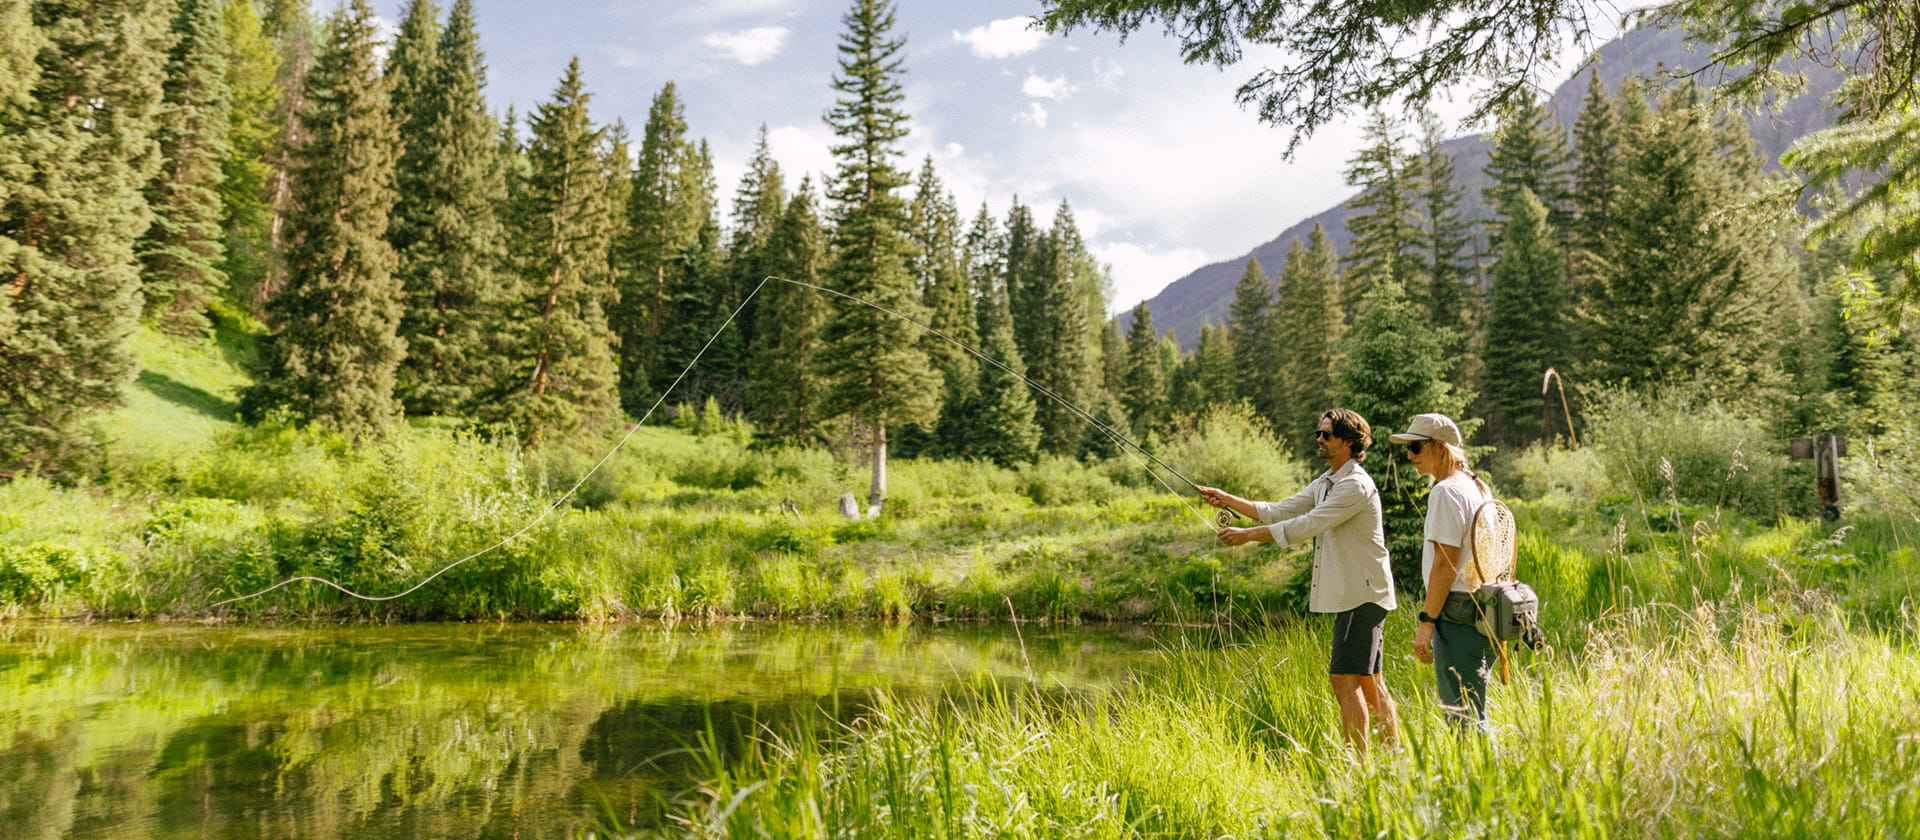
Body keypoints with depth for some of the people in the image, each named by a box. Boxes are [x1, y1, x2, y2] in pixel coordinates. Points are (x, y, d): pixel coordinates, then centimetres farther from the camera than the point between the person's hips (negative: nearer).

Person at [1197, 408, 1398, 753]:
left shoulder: (1355, 485, -16)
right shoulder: (1324, 483, 15)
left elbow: (1306, 525, -22)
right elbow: (1279, 512, 14)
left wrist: (1248, 534, -19)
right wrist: (1227, 500, 6)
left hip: (1363, 595, -10)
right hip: (1351, 595, 10)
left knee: (1345, 679, -11)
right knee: (1369, 681, 13)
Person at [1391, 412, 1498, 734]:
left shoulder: (1446, 492, -13)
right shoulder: (1477, 487, 16)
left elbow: (1445, 565, -18)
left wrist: (1426, 621, -16)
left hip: (1457, 614, -10)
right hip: (1483, 612, 10)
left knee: (1463, 717, -6)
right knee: (1474, 714, 15)